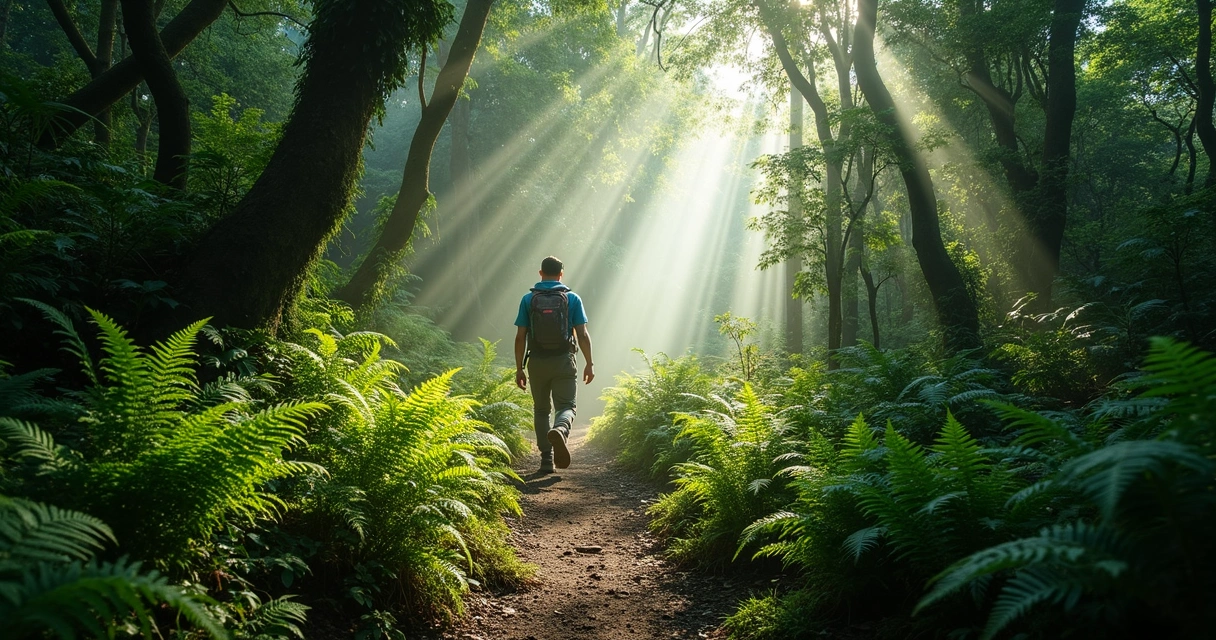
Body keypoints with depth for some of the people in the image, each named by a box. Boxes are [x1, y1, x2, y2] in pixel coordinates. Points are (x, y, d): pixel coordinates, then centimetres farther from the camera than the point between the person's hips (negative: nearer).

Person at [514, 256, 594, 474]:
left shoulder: (528, 299, 2)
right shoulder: (572, 298, 1)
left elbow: (520, 337, -2)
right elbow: (582, 335, -4)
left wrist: (519, 368, 4)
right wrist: (589, 364, 2)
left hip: (537, 362, 1)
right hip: (564, 361, -1)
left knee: (541, 409, 14)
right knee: (566, 406, 3)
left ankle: (546, 460, 11)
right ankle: (560, 430, -32)